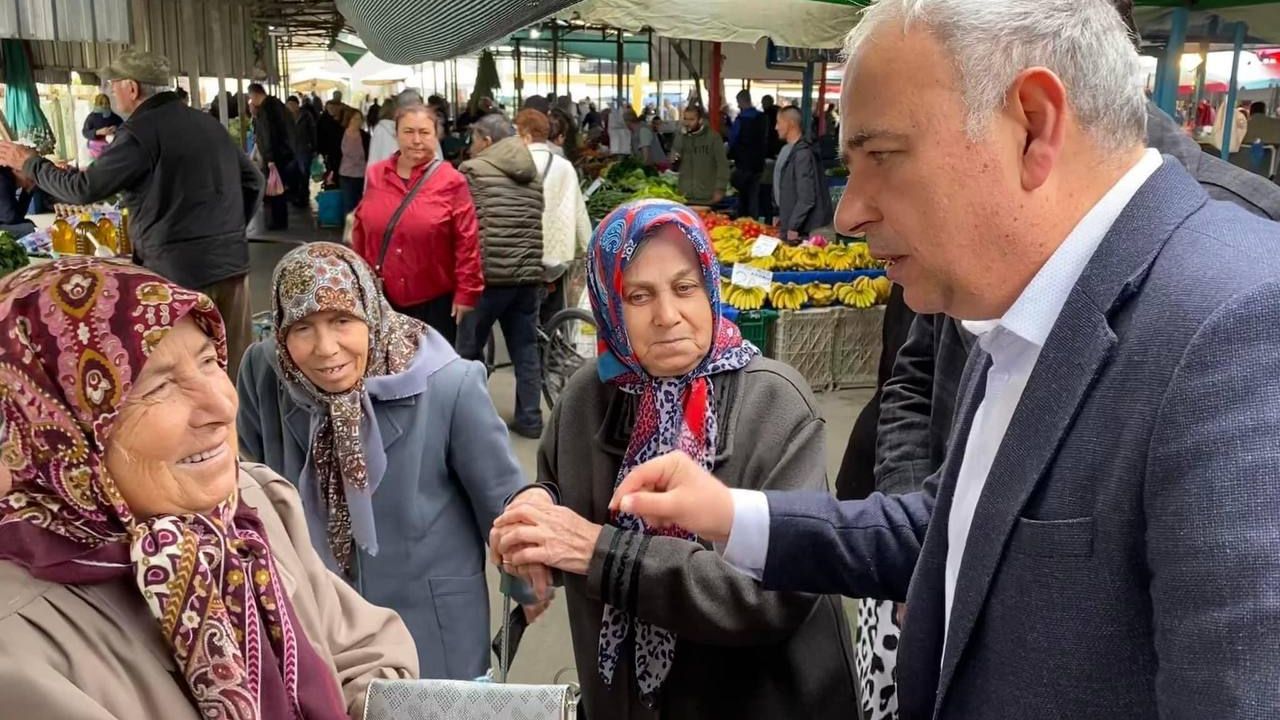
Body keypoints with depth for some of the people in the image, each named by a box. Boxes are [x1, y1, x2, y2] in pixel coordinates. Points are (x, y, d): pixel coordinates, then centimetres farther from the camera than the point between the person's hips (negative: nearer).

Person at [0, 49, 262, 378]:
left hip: (178, 267, -7)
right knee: (237, 361, 11)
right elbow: (252, 180, 19)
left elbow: (84, 188, -8)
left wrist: (30, 164, 8)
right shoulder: (208, 123, 14)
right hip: (232, 261, 7)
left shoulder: (141, 130, -8)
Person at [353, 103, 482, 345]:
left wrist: (466, 293, -11)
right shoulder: (375, 175, 3)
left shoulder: (451, 181, -10)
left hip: (434, 301, -3)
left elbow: (467, 242, -10)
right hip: (382, 298, 4)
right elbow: (360, 232, 12)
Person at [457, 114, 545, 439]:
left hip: (488, 272, -6)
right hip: (529, 273, 6)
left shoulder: (473, 170, -3)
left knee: (468, 349, 8)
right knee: (526, 348, 10)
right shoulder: (533, 175, 15)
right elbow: (540, 225, 15)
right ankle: (529, 418, 13)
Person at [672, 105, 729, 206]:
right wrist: (673, 161, -9)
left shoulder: (713, 136, -3)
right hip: (685, 196, 3)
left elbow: (722, 164, -3)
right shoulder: (680, 137, 8)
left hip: (708, 198, -3)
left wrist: (720, 189, -9)